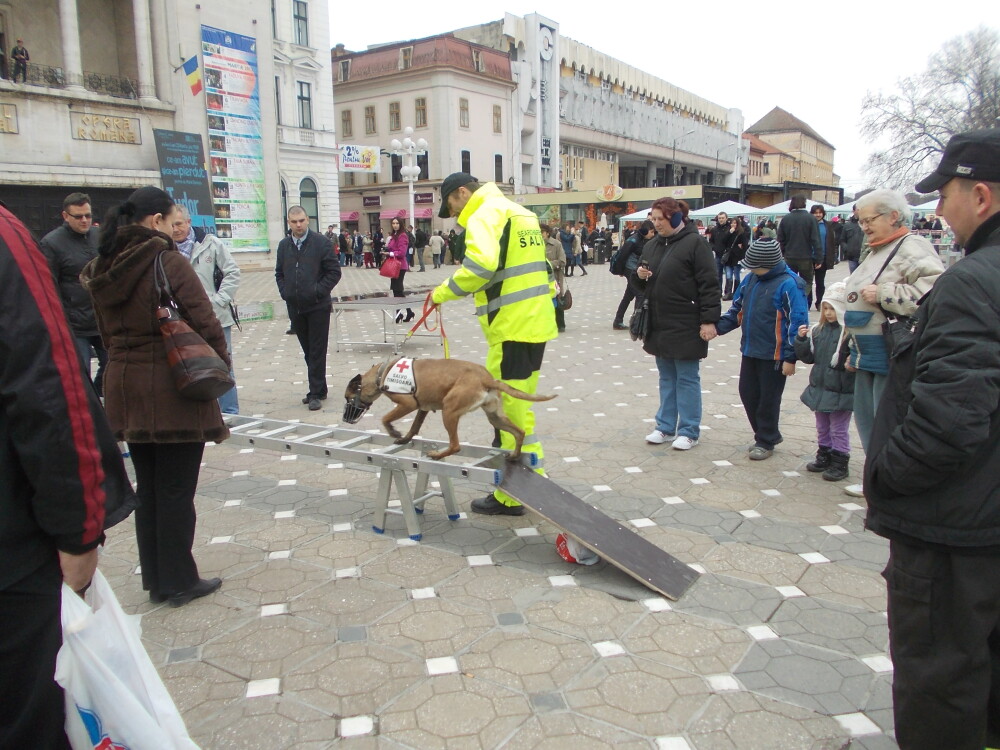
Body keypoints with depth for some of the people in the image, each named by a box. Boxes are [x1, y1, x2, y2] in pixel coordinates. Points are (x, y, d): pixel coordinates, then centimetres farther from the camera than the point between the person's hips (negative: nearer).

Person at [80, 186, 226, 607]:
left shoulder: (103, 268, 7)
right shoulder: (169, 263, -15)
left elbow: (106, 330, 13)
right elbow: (204, 324, -15)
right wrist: (219, 366, 0)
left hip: (124, 389, 7)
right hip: (175, 393, -7)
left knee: (147, 487, 16)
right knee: (176, 489, 4)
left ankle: (155, 580, 26)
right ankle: (179, 582, 15)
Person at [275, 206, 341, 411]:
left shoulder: (321, 242, -4)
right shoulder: (284, 245, 9)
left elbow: (334, 272, -5)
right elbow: (279, 273, 17)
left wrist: (318, 291, -12)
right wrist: (285, 292, 2)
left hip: (317, 307, -5)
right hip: (295, 307, 5)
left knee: (317, 351, -2)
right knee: (308, 351, 12)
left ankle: (316, 393, 3)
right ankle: (318, 389, 22)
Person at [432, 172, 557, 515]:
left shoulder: (485, 214, -9)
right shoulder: (521, 213, 20)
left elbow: (480, 264, -26)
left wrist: (445, 292, -16)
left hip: (511, 327, -9)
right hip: (536, 322, 9)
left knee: (508, 409, -2)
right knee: (521, 407, 18)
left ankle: (510, 496, 6)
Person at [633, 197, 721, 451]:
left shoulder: (695, 243, -10)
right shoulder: (652, 245, 12)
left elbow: (709, 285, -14)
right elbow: (642, 284, 20)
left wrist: (709, 320, -18)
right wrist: (640, 275, -3)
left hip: (685, 326, -7)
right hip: (658, 324, 7)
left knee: (687, 378, 2)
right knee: (666, 377, 14)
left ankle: (689, 431, 11)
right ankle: (666, 427, 23)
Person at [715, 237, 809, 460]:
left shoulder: (788, 284, -17)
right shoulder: (751, 279, 5)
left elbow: (797, 322, -16)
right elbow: (737, 309, 14)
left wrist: (791, 357, -16)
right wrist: (718, 327, -1)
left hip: (774, 355, -7)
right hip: (750, 351, 7)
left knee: (768, 399, 5)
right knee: (748, 394, 14)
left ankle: (766, 442, 22)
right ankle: (768, 434, 32)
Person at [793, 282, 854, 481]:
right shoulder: (819, 330, 5)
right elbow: (808, 356, 8)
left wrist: (851, 364, -38)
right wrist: (801, 339, -6)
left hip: (840, 390, -7)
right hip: (819, 387, 7)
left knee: (839, 429, 6)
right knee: (822, 427, 20)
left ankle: (840, 463, 18)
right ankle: (824, 457, 34)